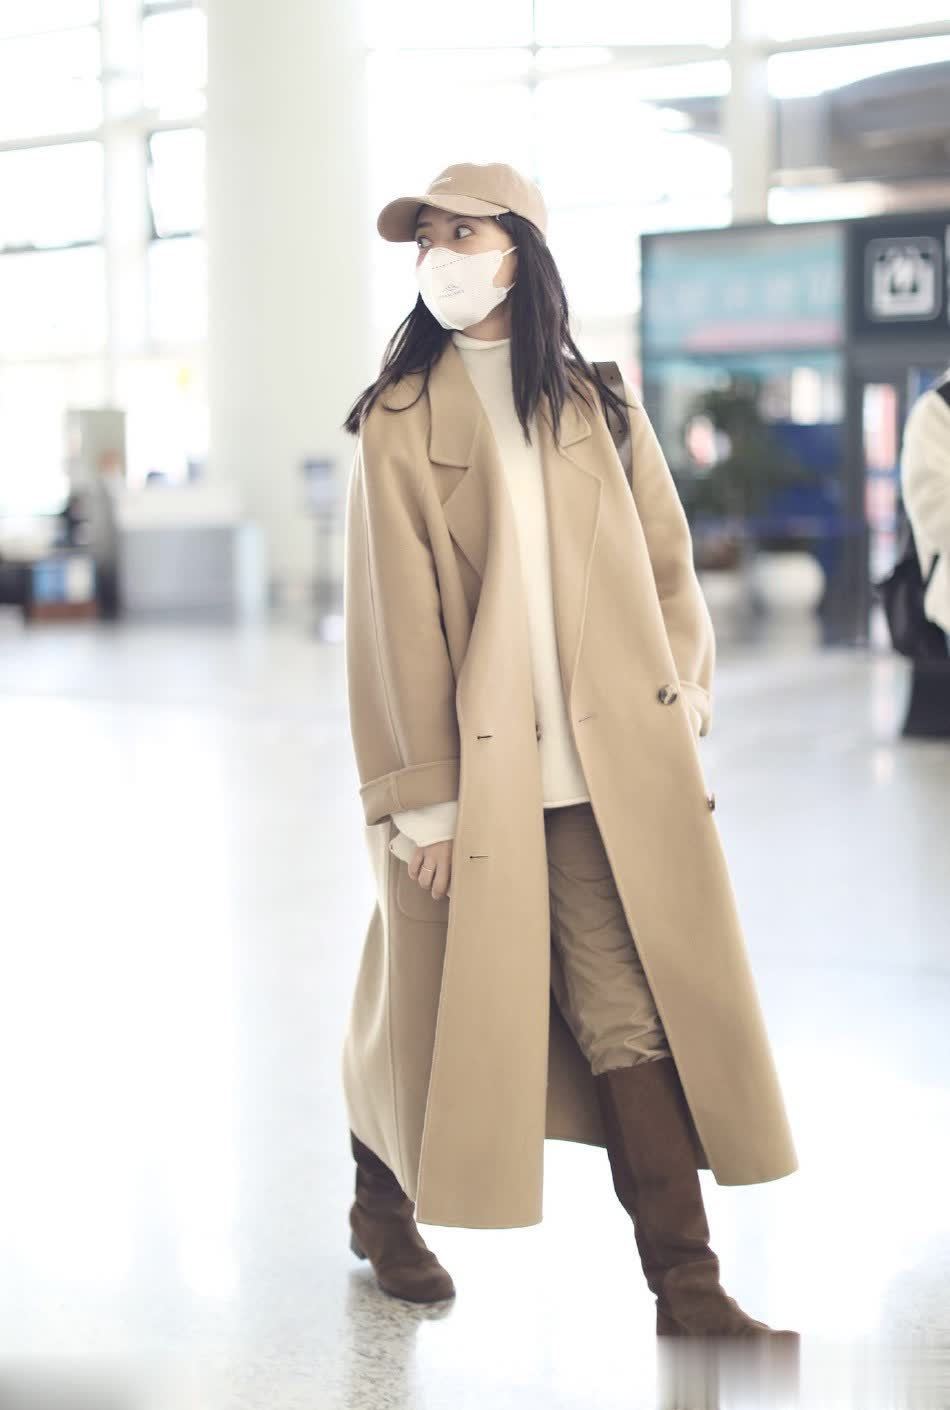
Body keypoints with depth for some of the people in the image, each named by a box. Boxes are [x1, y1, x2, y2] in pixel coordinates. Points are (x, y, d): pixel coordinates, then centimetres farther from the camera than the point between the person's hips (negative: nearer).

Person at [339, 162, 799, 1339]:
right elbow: (395, 620, -6)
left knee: (638, 1016, 0)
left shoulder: (598, 404, 9)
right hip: (476, 767, -3)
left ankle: (685, 1283, 4)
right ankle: (383, 1202, 36)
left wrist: (682, 711, 5)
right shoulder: (399, 422, -3)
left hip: (610, 768, 3)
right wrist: (421, 795, -9)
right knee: (437, 1005, 10)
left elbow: (666, 569, 13)